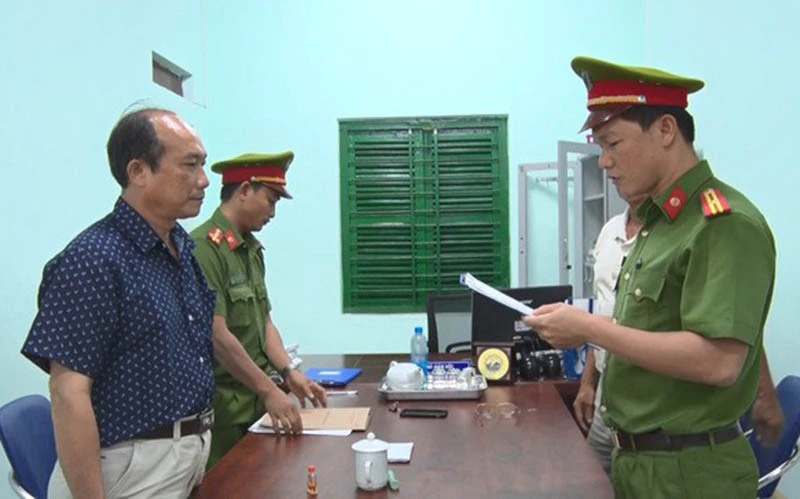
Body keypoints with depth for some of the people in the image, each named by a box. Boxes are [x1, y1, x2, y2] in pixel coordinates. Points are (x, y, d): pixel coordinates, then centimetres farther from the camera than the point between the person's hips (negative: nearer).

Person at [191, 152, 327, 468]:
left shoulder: (252, 249, 12)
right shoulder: (204, 248, -17)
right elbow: (217, 335, -22)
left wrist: (289, 372, 0)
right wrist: (269, 391, -19)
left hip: (255, 402, 8)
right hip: (221, 408, -8)